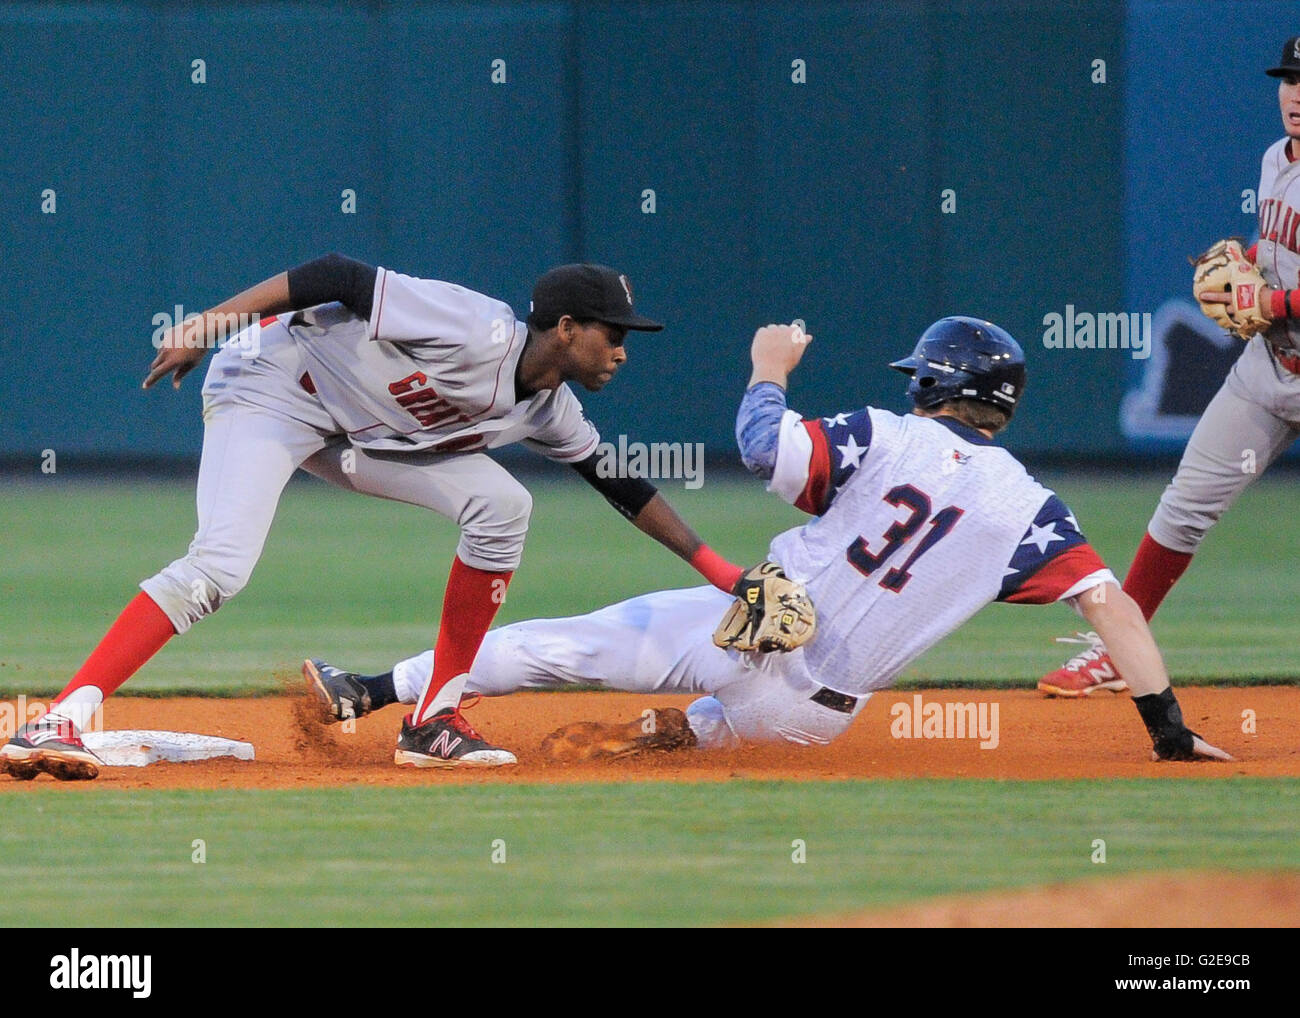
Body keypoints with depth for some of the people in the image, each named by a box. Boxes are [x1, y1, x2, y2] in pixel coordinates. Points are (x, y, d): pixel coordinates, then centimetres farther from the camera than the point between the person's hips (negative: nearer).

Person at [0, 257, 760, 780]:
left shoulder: (547, 408, -2)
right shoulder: (476, 333, -28)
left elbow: (620, 484, 12)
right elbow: (338, 278, -28)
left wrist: (714, 566, 10)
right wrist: (209, 324, -30)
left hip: (355, 428, 8)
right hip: (274, 388, -8)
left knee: (501, 504, -7)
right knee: (220, 565, -27)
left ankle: (435, 721, -2)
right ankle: (63, 720, -31)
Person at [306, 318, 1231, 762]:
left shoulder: (884, 439, -4)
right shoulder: (1027, 508, 2)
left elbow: (764, 447, -14)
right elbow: (1116, 606, -6)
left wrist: (770, 369, 6)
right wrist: (1170, 731, -2)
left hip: (749, 629, -3)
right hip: (816, 709, 3)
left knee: (567, 643, 4)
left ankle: (372, 693, -1)